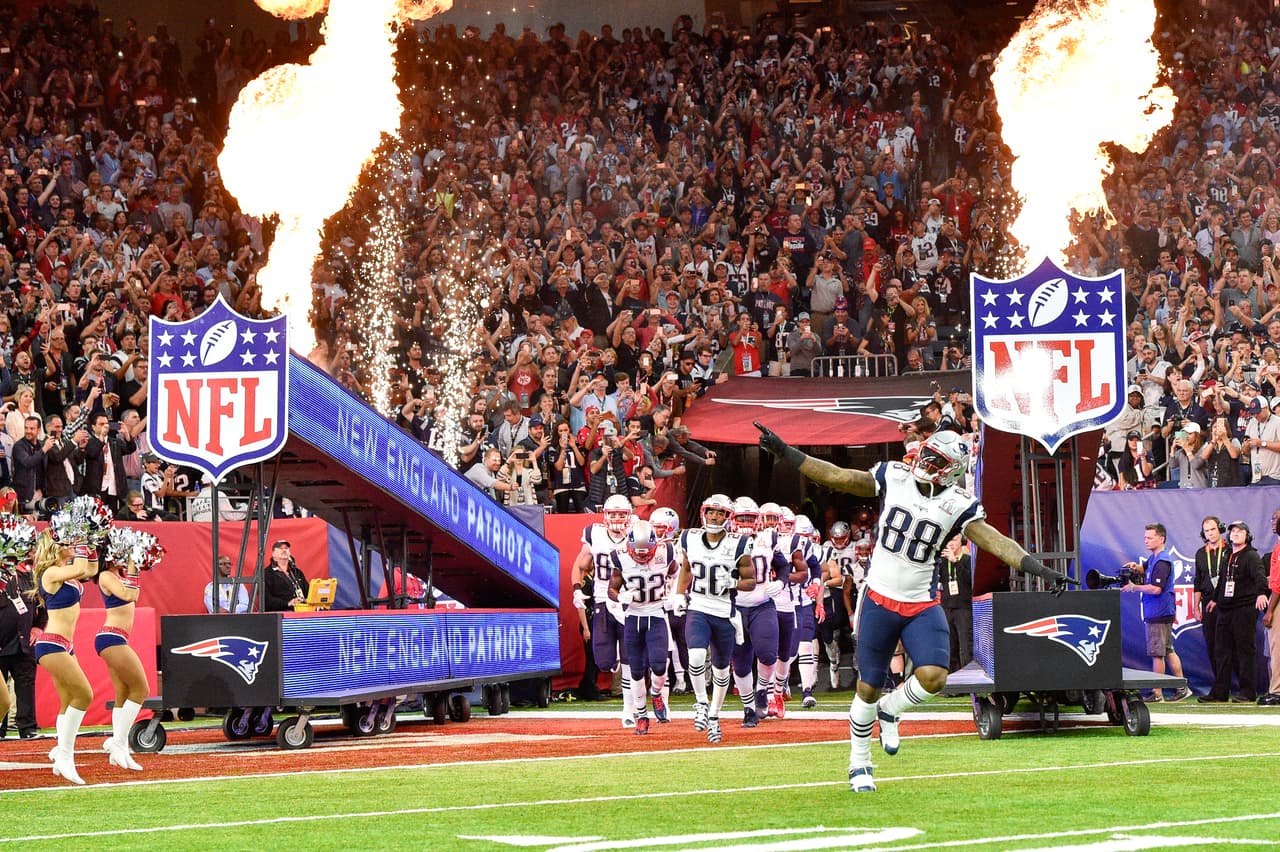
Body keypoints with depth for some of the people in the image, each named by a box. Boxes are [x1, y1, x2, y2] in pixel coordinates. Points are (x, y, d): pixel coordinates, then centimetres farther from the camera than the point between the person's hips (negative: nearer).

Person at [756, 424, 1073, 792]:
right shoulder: (894, 477, -3)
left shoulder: (958, 505, -7)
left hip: (922, 606, 0)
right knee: (868, 688, 5)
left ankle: (890, 710, 14)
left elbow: (998, 543, -12)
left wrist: (1041, 570, -24)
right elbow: (836, 477, 2)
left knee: (934, 677, -19)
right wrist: (784, 452, -1)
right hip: (879, 599, 0)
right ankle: (859, 764, 25)